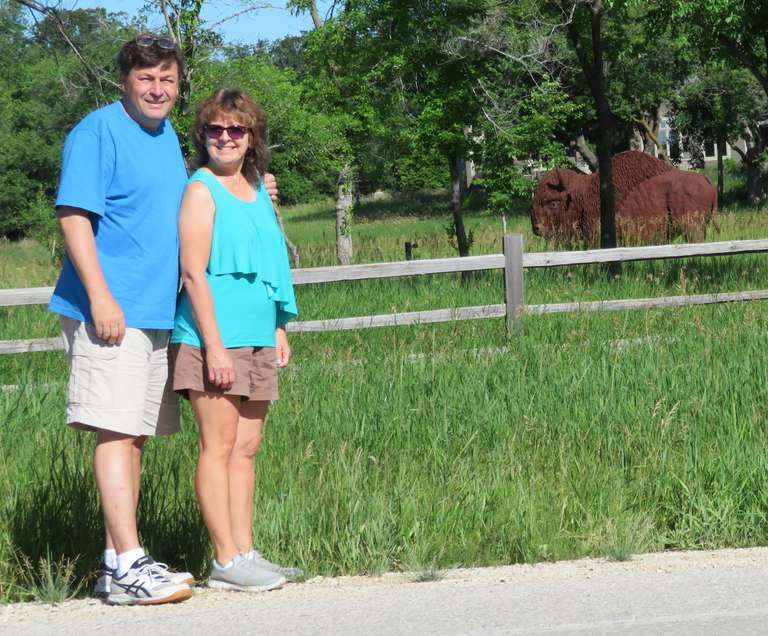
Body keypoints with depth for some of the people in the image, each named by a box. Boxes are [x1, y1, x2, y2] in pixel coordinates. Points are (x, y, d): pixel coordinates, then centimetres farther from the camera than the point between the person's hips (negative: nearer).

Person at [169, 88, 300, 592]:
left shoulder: (258, 190, 15)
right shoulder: (202, 190, -7)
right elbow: (193, 272, -12)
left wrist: (279, 329, 18)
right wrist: (213, 345, -17)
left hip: (257, 342, 7)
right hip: (213, 342, -7)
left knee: (247, 447, 8)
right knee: (219, 446, -5)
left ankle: (245, 553, 12)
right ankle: (226, 562, -4)